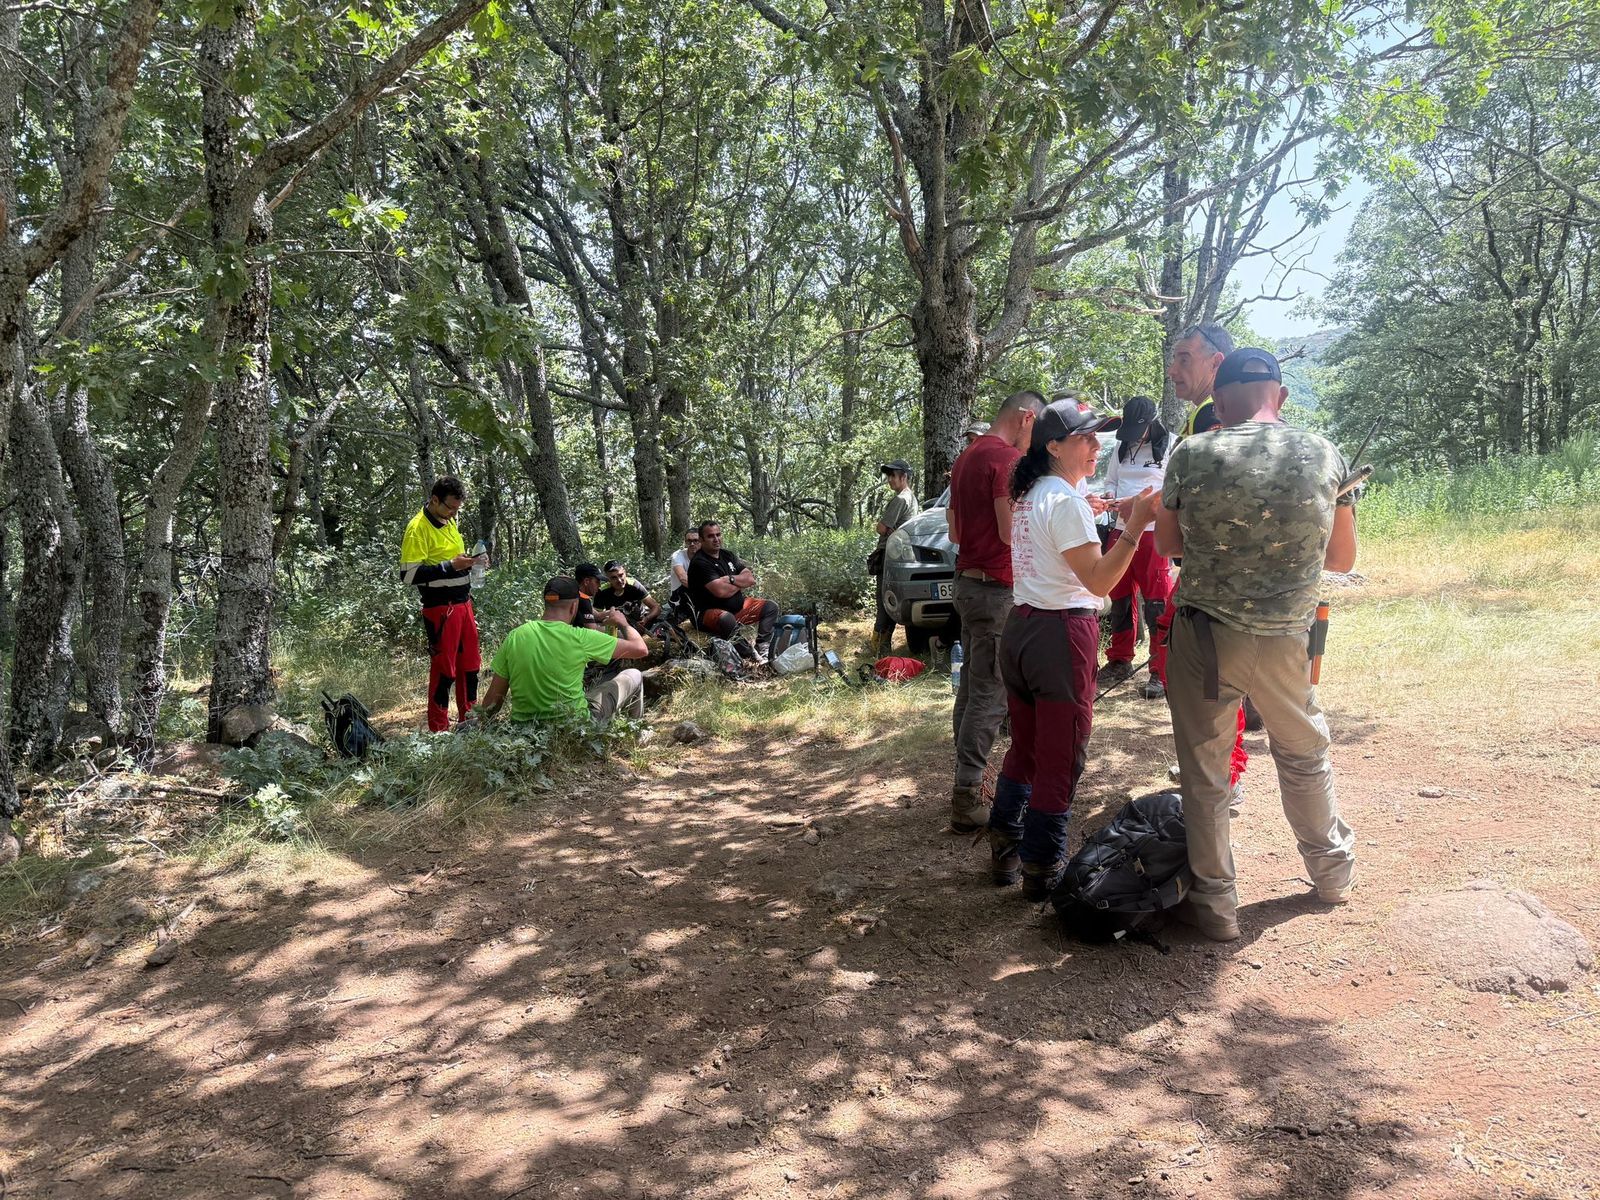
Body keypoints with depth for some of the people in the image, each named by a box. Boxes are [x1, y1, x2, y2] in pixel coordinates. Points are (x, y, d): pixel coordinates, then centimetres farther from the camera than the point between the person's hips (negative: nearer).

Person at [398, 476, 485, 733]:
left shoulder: (449, 521, 12)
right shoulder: (418, 528, -14)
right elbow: (409, 574, -19)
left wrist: (467, 561, 4)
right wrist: (450, 566, -22)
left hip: (463, 603, 8)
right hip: (440, 608, -8)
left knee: (469, 665, 13)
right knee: (444, 670, -1)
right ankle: (438, 730, 10)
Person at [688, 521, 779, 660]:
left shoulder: (728, 555, 11)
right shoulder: (699, 563, -15)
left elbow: (751, 579, 3)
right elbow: (721, 591, -25)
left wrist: (730, 579, -14)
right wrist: (741, 583, -6)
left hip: (738, 606, 9)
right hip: (711, 611, -9)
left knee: (770, 607, 0)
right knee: (727, 619, -41)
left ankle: (762, 649, -16)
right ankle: (751, 656, -25)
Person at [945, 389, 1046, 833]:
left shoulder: (967, 456, 16)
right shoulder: (1006, 459, -15)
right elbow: (1012, 533, -20)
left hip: (968, 582, 10)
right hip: (996, 588, -10)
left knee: (972, 687, 15)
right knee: (990, 695, -6)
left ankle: (966, 782, 23)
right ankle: (967, 798, -4)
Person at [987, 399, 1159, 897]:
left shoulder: (1029, 496, 13)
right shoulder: (1067, 502, -15)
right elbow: (1099, 581, -18)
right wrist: (1136, 527, -22)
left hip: (1020, 627, 9)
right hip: (1061, 633, -9)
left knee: (1025, 747, 19)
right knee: (1061, 759, 2)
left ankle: (1004, 851, 28)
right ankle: (1042, 870, 10)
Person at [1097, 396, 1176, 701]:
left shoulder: (1169, 448, -7)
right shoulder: (1121, 449, 12)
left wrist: (1137, 501, -21)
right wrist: (1111, 498, -4)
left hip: (1154, 532, -6)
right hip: (1121, 530, 6)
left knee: (1157, 602, -6)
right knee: (1120, 599, 14)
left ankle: (1161, 672, -1)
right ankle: (1120, 661, 28)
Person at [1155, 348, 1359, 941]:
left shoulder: (1191, 456, -8)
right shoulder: (1326, 457, -3)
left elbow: (1166, 542, 6)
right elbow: (1343, 558, 7)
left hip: (1204, 636, -2)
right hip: (1285, 640, 2)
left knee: (1203, 771, 11)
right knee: (1304, 756, 24)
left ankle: (1215, 902, 20)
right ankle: (1333, 869, 43)